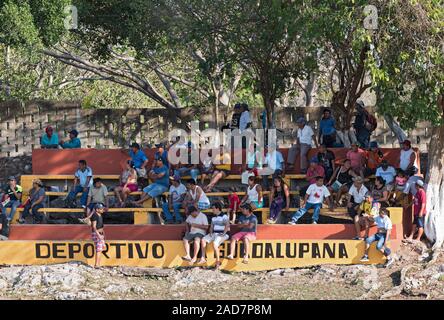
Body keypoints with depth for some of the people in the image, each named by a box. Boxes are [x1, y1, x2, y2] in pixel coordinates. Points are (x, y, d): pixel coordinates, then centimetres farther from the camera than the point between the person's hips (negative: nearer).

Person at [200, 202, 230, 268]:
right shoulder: (213, 217, 20)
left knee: (215, 243, -34)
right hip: (214, 233, 8)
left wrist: (223, 233, -23)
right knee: (203, 240, -13)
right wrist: (211, 233, 3)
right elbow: (211, 226, 22)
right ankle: (203, 258, -17)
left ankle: (218, 261, -27)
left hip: (222, 234, -8)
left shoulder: (224, 216, -6)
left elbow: (227, 226, -16)